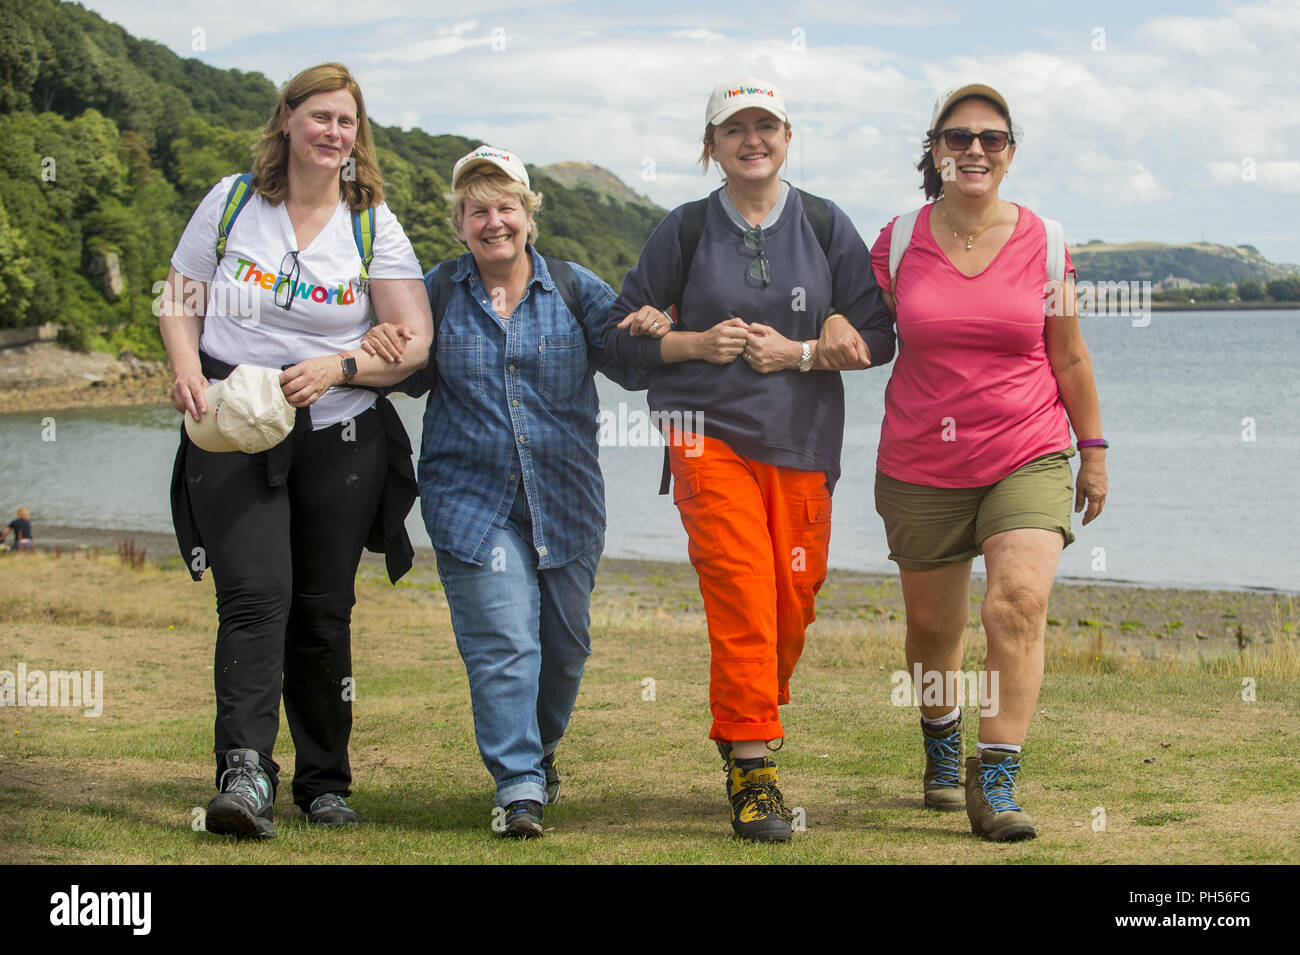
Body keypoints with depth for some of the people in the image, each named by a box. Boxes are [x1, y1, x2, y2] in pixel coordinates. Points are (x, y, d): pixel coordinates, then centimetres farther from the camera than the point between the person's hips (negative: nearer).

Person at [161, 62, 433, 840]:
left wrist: (338, 368, -19)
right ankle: (246, 775, -26)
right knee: (255, 595, -17)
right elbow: (182, 301, 11)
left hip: (340, 435, 1)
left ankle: (325, 782, 19)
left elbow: (415, 339, -3)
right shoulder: (233, 201, 5)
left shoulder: (373, 223, 3)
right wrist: (188, 370, -9)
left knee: (324, 610, 6)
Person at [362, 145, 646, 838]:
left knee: (564, 645, 12)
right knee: (502, 642, -13)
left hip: (565, 503, 2)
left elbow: (634, 367, 0)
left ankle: (539, 751, 38)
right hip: (471, 502, -2)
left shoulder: (574, 290, 3)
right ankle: (518, 786, -8)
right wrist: (381, 344, -6)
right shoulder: (437, 292, 4)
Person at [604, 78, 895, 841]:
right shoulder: (686, 230, 6)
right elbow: (625, 330, 9)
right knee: (741, 586, -15)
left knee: (793, 602, 4)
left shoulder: (827, 227, 7)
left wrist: (799, 353, -9)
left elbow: (879, 336, 5)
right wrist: (700, 343, -7)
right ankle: (752, 771, -13)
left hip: (803, 441, 2)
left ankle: (750, 725, 31)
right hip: (710, 431, -2)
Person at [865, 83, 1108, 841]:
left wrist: (1094, 449, 11)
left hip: (1028, 457, -1)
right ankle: (941, 744, 40)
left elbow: (1069, 358, 7)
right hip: (923, 465, 1)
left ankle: (995, 783, -17)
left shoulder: (1042, 243, 0)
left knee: (1020, 605, -20)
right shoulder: (899, 241, 0)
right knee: (933, 626, 11)